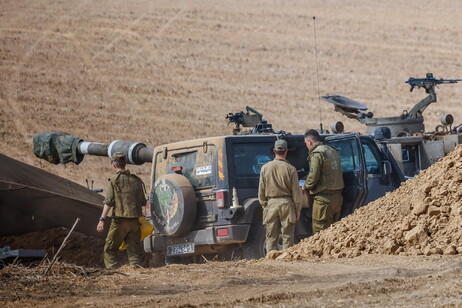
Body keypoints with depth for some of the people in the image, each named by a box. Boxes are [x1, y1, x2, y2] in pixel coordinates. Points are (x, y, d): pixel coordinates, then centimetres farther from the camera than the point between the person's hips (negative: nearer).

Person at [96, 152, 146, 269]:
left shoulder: (114, 180, -4)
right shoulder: (136, 180, 10)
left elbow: (109, 202, -10)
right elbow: (143, 202, 12)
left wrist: (102, 219, -10)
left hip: (120, 220, -4)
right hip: (135, 221, 4)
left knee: (110, 249, 7)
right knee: (134, 249, 7)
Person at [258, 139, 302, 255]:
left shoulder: (265, 168, 1)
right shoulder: (290, 169, -6)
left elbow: (261, 191, 6)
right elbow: (296, 192, -3)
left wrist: (264, 205, 16)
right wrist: (297, 210, 4)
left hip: (271, 203, 2)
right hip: (286, 204, -2)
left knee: (271, 237, 7)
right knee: (287, 236, 2)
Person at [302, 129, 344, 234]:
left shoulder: (317, 153, -11)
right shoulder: (333, 151, 16)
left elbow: (313, 175, -17)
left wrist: (306, 187, 2)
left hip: (323, 197, -9)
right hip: (337, 196, 9)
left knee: (319, 230, -4)